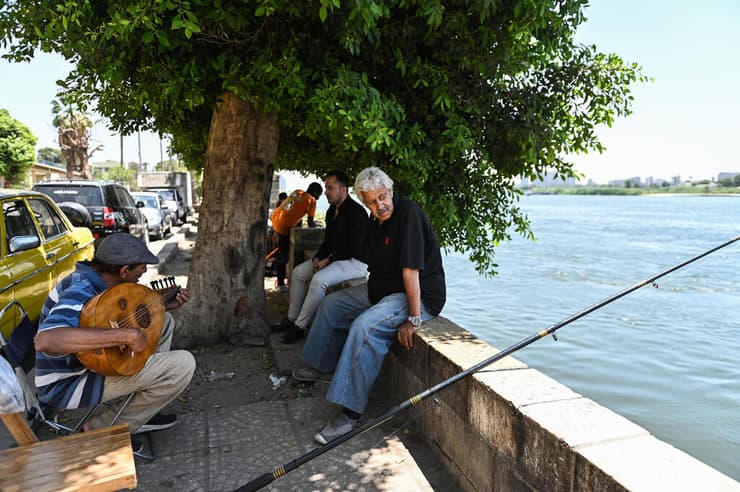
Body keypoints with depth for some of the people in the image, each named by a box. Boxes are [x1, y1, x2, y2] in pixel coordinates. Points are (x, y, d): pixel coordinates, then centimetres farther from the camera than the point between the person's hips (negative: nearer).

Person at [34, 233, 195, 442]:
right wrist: (126, 335, -44)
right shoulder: (80, 292, -27)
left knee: (165, 321, 11)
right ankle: (103, 429, -1)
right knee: (183, 364, -19)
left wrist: (165, 305, 8)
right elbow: (46, 341, -46)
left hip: (85, 361, 9)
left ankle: (143, 412, 13)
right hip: (69, 383, -9)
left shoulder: (91, 277, 1)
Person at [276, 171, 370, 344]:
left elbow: (354, 249, -23)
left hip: (355, 262, -10)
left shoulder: (356, 212, -20)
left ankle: (300, 326, -18)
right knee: (298, 272, 3)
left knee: (319, 279, -30)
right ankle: (292, 318, 10)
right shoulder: (332, 211, 10)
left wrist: (328, 260, -19)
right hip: (336, 258, 10)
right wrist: (318, 258, 0)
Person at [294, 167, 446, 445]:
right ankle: (325, 367, 32)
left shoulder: (408, 214, -22)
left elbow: (410, 269, -28)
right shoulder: (377, 221, 7)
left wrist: (414, 318, -29)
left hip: (419, 296, -10)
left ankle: (351, 413, -24)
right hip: (380, 290, 10)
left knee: (364, 326, -33)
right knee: (331, 304, 16)